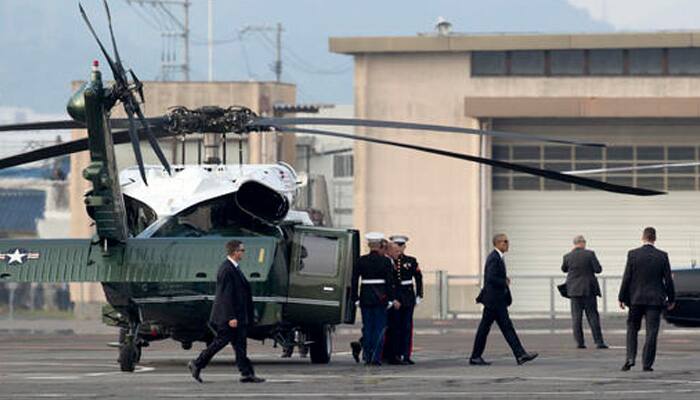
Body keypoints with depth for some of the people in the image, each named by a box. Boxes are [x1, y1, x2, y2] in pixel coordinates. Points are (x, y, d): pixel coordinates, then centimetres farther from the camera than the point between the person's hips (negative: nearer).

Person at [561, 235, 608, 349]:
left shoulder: (568, 257, -2)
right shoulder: (589, 254, -9)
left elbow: (564, 269, 14)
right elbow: (598, 269, -9)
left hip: (574, 290, 1)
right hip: (588, 289, -1)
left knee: (576, 317, 5)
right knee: (593, 315, 2)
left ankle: (579, 342, 0)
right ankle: (599, 342, -2)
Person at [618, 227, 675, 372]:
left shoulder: (633, 254, -5)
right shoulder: (662, 256, -3)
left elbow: (627, 278, -5)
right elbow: (668, 280, 0)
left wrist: (622, 298, 2)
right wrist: (671, 299, 10)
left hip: (636, 299, 0)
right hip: (655, 299, 0)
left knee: (632, 329, 14)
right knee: (651, 332, 3)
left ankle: (630, 358, 0)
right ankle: (647, 363, 0)